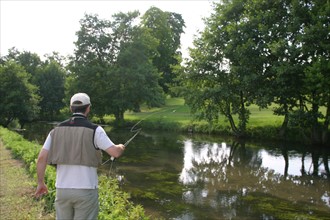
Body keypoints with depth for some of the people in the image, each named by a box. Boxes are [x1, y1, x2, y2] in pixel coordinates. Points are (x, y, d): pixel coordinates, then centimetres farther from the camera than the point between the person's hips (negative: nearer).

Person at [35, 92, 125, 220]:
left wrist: (40, 183, 12)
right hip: (86, 190, -4)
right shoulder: (94, 130, -9)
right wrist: (120, 147, 11)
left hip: (62, 189, 4)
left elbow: (41, 158, 0)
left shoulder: (57, 130, 4)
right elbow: (115, 153, -12)